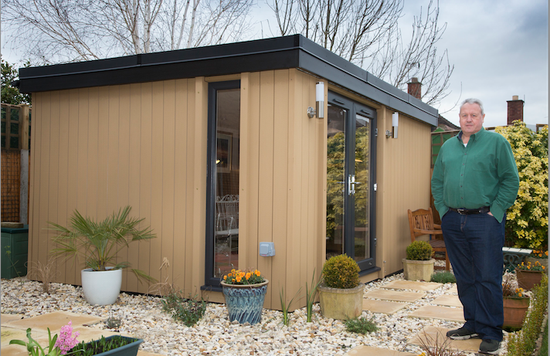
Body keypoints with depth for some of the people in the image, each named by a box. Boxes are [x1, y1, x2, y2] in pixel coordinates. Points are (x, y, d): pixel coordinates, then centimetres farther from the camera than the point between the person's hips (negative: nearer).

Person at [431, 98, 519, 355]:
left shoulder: (496, 142, 0)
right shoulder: (447, 147, 14)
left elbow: (510, 180, -4)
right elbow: (437, 182, 18)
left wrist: (495, 211, -10)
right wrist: (443, 209, 6)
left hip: (485, 221, -5)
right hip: (453, 222, 5)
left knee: (488, 278, -2)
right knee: (464, 278, 11)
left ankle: (490, 333, 8)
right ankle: (472, 325, 24)